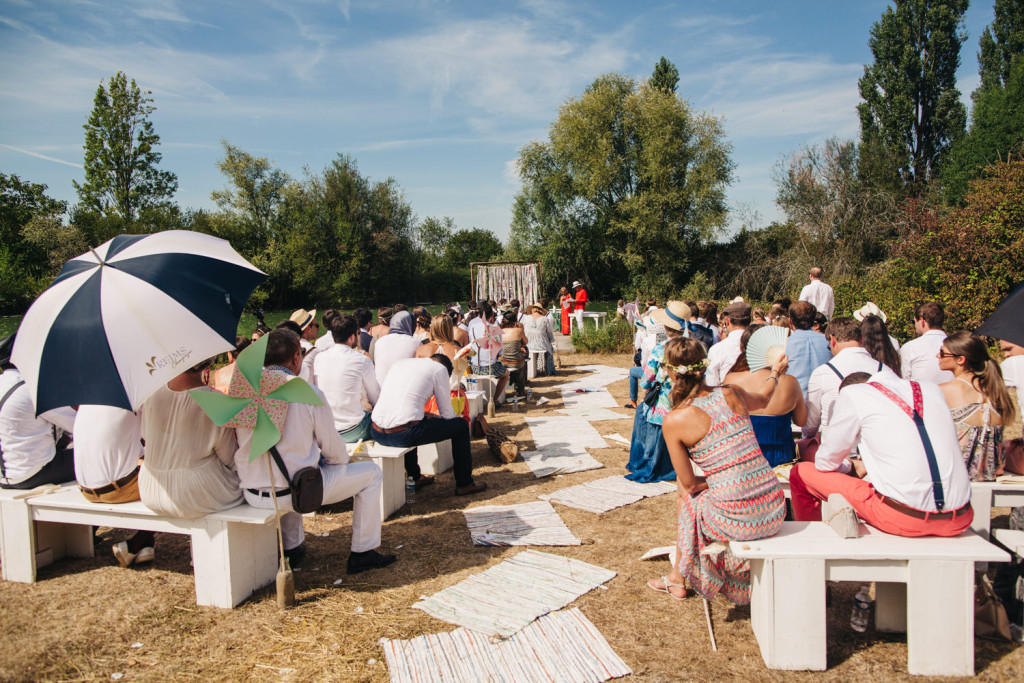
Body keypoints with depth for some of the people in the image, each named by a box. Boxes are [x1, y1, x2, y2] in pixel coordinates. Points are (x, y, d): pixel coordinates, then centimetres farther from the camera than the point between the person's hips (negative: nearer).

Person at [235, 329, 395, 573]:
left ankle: (291, 548, 42)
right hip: (295, 492, -6)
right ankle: (362, 553, 17)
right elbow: (333, 450, -6)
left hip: (250, 494, 6)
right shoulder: (309, 394, -13)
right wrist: (342, 460, 18)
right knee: (371, 473, 11)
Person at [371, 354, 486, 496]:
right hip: (403, 434, -7)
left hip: (376, 432, 7)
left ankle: (415, 477, 49)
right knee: (461, 425, 12)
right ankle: (464, 484, 23)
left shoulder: (400, 363, 23)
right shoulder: (440, 368, 6)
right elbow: (447, 412, 9)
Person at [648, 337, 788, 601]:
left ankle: (677, 579, 43)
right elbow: (763, 399, 27)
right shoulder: (731, 394, 2)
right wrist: (775, 373, 47)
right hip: (775, 512, 5)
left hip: (737, 522, -5)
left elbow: (689, 483, -3)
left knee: (685, 499, 27)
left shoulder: (674, 420, -10)